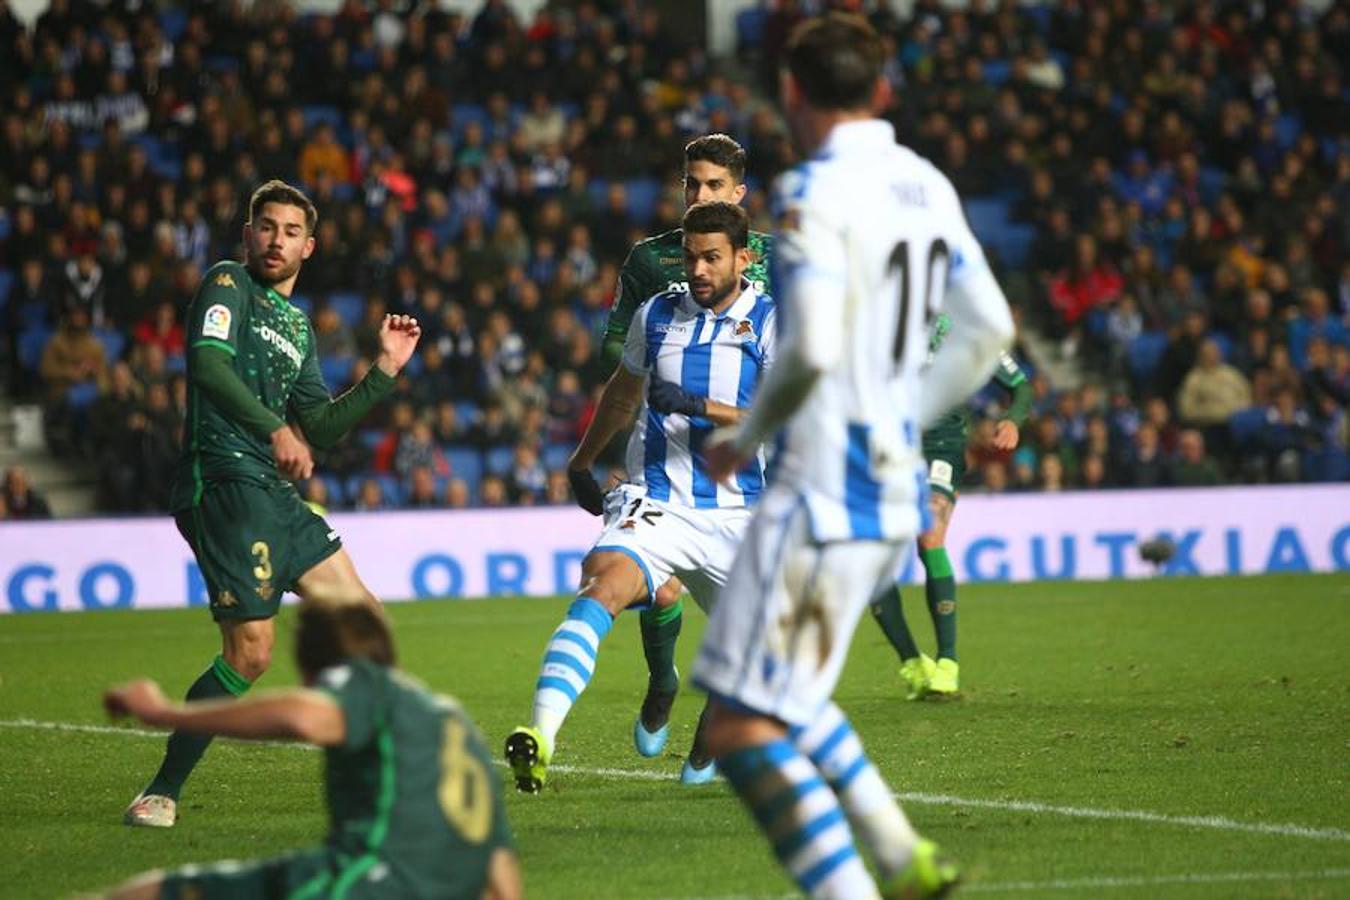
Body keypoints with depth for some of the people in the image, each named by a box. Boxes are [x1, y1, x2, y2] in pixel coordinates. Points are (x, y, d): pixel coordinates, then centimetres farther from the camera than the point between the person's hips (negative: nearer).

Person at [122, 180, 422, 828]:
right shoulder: (227, 285, 0)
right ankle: (161, 792, -6)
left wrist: (384, 371, 14)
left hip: (274, 493, 9)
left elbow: (319, 428, 22)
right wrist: (276, 429, -26)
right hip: (225, 479, -9)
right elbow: (207, 364, -18)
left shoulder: (297, 324, 24)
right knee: (250, 651, -15)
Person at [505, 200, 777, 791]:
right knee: (603, 586, -29)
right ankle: (541, 735, -45)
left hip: (735, 516, 0)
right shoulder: (657, 315, 8)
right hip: (654, 503, 0)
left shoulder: (771, 323, -2)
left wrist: (699, 406, -25)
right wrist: (580, 464, 38)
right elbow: (624, 391, 28)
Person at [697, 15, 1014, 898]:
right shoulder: (927, 186, 11)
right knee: (790, 694, 23)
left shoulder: (814, 192, -14)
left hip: (825, 492, -9)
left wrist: (745, 437, -7)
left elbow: (812, 352, -23)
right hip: (898, 490, 9)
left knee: (745, 729, -9)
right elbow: (990, 328, 16)